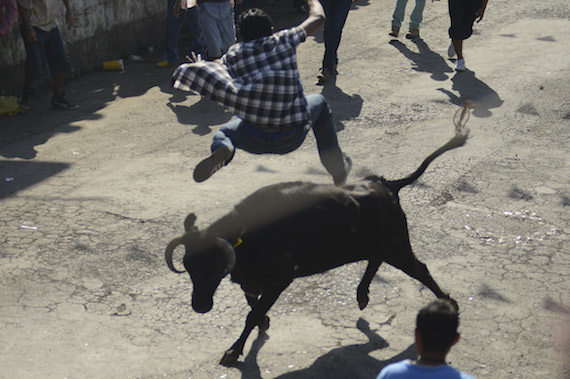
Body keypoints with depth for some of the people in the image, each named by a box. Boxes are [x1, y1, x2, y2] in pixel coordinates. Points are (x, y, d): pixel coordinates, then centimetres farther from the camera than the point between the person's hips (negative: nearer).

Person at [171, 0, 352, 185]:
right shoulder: (284, 41, 2)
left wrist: (199, 66, 39)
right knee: (319, 102, 30)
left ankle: (222, 150, -9)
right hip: (292, 138, 0)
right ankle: (336, 165, 33)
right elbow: (318, 17, 15)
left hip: (255, 141, 0)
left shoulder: (233, 56, 4)